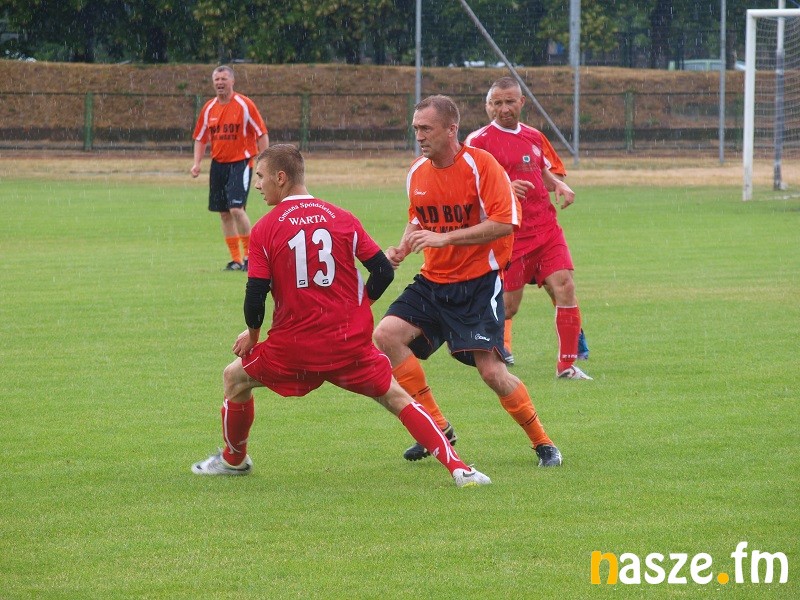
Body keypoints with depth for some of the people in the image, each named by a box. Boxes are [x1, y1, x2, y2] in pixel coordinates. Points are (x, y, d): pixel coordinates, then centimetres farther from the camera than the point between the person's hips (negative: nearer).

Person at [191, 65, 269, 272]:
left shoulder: (244, 105, -7)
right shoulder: (209, 108, 8)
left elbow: (262, 134, -5)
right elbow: (200, 138, 15)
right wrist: (197, 163, 3)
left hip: (241, 162, -6)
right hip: (218, 164, 6)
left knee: (236, 208, -17)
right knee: (224, 213, 6)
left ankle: (249, 255, -4)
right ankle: (236, 259, 14)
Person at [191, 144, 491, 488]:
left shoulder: (265, 230, -5)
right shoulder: (342, 219, 3)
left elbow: (255, 296, -8)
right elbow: (383, 272, 2)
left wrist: (252, 334, 12)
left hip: (295, 344, -2)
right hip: (351, 342, 2)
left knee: (235, 378, 22)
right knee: (395, 398, 9)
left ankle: (234, 460, 36)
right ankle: (458, 469, -5)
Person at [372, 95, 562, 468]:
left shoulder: (480, 164, -14)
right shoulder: (417, 174, 6)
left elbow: (504, 223, -21)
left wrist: (444, 238, -24)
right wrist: (401, 249, 0)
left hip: (478, 282, -6)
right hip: (433, 281, 6)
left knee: (491, 370, -14)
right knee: (386, 334, -14)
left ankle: (542, 443, 7)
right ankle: (437, 427, -3)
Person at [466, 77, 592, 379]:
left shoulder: (533, 137, 15)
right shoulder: (479, 141, -5)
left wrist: (559, 185, 9)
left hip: (546, 229, 5)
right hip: (510, 235, -5)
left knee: (565, 287, -10)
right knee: (508, 305, -3)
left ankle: (567, 364, -4)